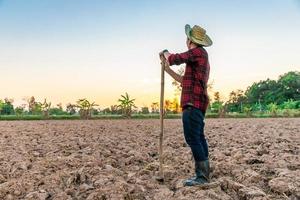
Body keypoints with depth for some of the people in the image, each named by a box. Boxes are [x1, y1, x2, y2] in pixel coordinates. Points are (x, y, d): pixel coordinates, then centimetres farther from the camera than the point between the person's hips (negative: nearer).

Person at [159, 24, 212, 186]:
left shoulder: (198, 52, -5)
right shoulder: (201, 57, 25)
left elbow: (174, 59, -14)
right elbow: (184, 81, 27)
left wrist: (165, 53, 8)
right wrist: (168, 70, 25)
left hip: (193, 103, -10)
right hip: (198, 104, 10)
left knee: (192, 138, -12)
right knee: (199, 138, 10)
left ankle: (202, 176, -9)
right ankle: (203, 174, 15)